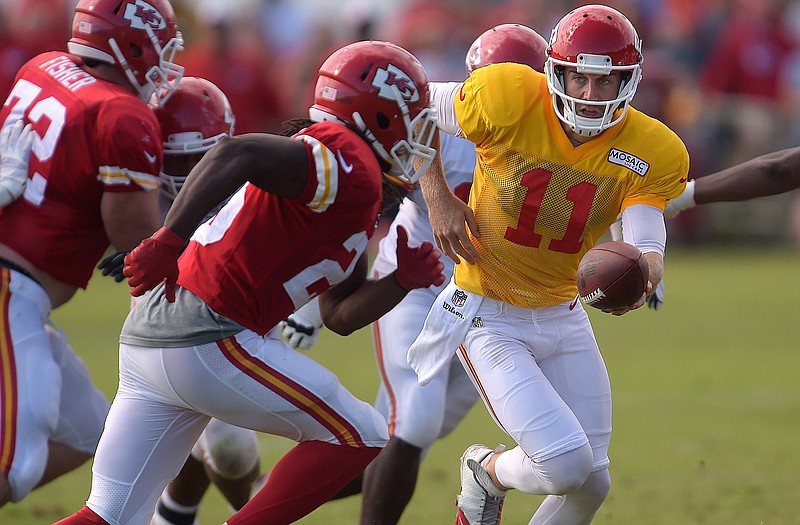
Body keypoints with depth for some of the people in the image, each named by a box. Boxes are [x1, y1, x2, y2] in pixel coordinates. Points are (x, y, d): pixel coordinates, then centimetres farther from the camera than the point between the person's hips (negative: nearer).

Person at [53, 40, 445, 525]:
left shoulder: (358, 195, 21)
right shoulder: (353, 170, -11)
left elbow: (339, 315, 24)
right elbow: (237, 154, -26)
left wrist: (403, 281, 10)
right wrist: (168, 242, -31)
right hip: (209, 342, -10)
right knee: (358, 438, 3)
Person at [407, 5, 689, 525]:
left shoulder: (650, 153, -12)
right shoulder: (508, 98, -21)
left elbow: (648, 245, -20)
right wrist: (437, 197, -12)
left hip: (562, 316, 5)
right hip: (488, 319, -5)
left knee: (592, 483, 8)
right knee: (567, 465, -17)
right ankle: (487, 474, 16)